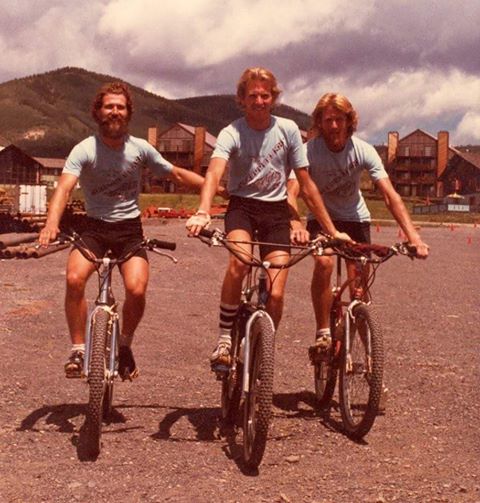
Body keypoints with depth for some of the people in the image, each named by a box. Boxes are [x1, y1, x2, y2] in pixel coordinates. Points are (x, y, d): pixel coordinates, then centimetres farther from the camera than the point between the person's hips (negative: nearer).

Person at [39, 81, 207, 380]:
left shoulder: (140, 148, -3)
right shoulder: (84, 150, -10)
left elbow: (177, 175, 9)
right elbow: (65, 187, -24)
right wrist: (52, 223, -42)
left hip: (129, 228, 1)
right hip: (94, 227, -1)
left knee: (137, 289, -22)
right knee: (75, 278, -28)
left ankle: (125, 346, 7)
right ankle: (78, 350, -10)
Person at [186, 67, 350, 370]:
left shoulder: (288, 130, -2)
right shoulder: (232, 133, -9)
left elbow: (306, 184, 1)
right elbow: (214, 173, -28)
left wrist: (332, 230, -1)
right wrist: (203, 213, -48)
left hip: (276, 211, 2)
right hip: (242, 206, -2)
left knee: (276, 295, -11)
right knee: (240, 260, -35)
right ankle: (224, 339, -17)